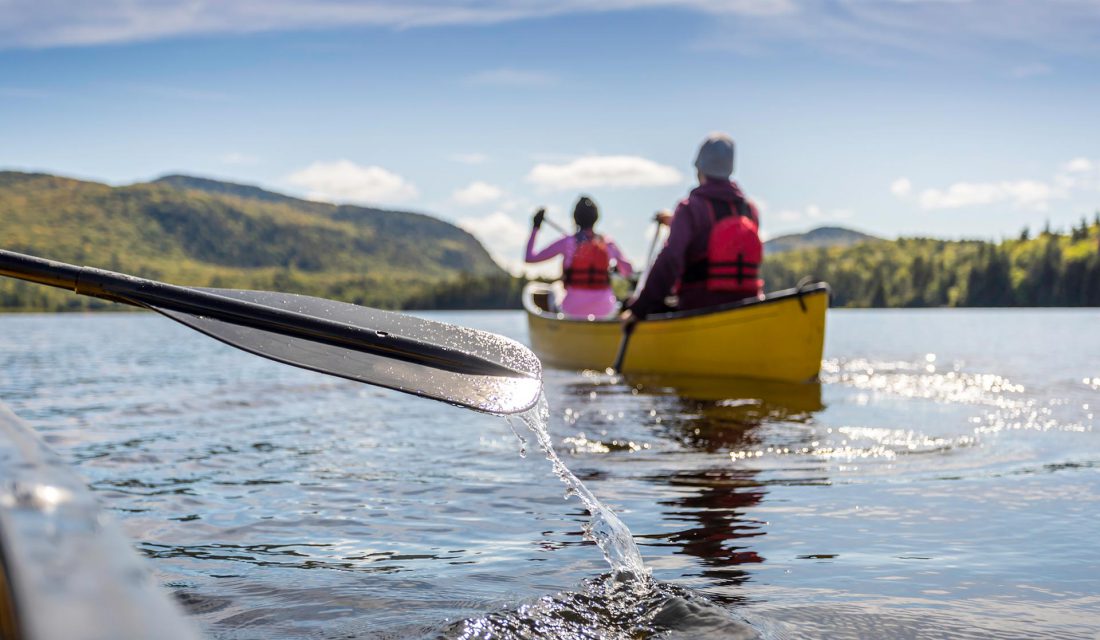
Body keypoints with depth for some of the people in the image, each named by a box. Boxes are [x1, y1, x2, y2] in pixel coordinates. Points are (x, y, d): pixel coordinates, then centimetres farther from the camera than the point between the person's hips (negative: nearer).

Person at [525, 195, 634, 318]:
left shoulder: (567, 243, -5)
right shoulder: (608, 244, 1)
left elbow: (530, 258, -2)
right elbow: (629, 273, 3)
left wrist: (535, 228, 8)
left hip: (573, 309, -2)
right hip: (605, 310, 2)